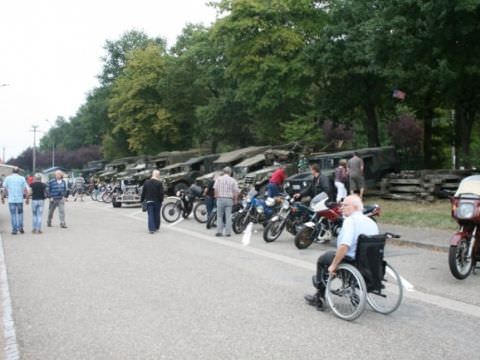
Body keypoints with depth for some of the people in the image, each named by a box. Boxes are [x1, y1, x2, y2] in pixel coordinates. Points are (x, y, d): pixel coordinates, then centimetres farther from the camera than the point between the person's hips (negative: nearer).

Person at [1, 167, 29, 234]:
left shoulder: (8, 178, 1)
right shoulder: (22, 178, 1)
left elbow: (5, 189, -1)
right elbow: (26, 189, -2)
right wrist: (27, 198, 4)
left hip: (11, 200, 0)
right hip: (20, 199, 0)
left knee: (13, 214, 5)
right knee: (20, 213, 16)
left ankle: (14, 230, 4)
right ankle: (20, 227, 9)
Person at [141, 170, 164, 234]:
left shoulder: (146, 182, 2)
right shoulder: (159, 183, -9)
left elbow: (143, 192, 4)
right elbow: (161, 193, -10)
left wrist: (142, 200, 10)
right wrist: (161, 200, 0)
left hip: (148, 201, 2)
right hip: (157, 201, -2)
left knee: (150, 215, 1)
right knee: (156, 215, 12)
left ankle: (151, 229, -7)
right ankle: (156, 227, 23)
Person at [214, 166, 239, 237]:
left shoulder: (218, 179, 1)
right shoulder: (233, 180, 1)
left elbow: (215, 189, -4)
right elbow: (236, 192, -2)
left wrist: (216, 197, 8)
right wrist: (235, 200, 9)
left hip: (220, 199, 0)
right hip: (229, 199, 0)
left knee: (219, 216, 7)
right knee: (228, 216, 5)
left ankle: (219, 231, 0)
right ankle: (228, 232, 4)